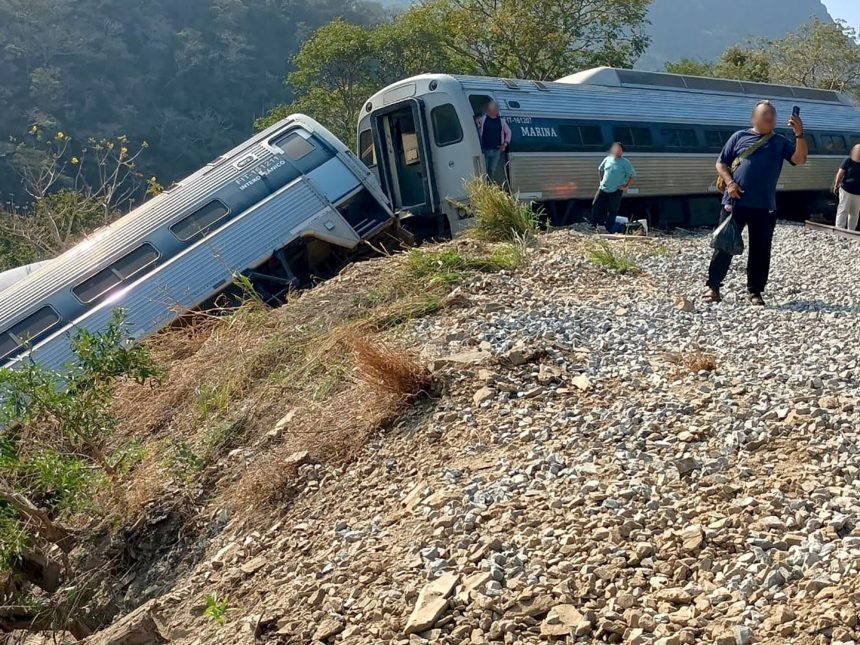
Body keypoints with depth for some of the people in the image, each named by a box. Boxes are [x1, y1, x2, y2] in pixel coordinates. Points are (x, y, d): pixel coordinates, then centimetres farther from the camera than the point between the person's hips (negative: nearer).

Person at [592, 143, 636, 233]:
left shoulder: (625, 163, -7)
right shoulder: (607, 159, 5)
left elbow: (633, 176, -5)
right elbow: (600, 169, 23)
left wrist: (626, 187, -8)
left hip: (616, 191, -4)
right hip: (603, 189, 4)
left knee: (612, 211, 0)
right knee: (595, 207, 3)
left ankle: (609, 230, 8)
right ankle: (593, 226, 15)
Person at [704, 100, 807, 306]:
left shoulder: (780, 142, 11)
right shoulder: (739, 137, 6)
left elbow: (800, 159, -2)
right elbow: (721, 163, 7)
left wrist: (799, 134, -14)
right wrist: (729, 182, -10)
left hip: (764, 206, 2)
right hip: (735, 202, -2)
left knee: (760, 249, 5)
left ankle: (755, 291, 14)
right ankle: (713, 286, 10)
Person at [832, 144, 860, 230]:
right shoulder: (848, 161, -5)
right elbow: (840, 174, -5)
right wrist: (836, 186, -7)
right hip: (846, 190, -4)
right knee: (843, 210, -6)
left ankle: (851, 231, 19)